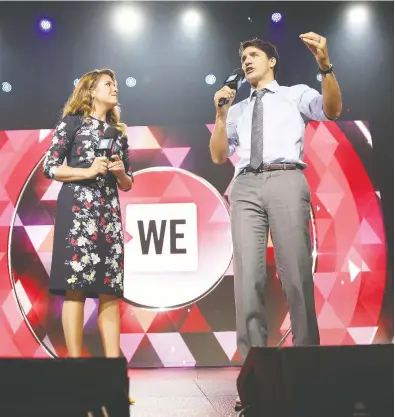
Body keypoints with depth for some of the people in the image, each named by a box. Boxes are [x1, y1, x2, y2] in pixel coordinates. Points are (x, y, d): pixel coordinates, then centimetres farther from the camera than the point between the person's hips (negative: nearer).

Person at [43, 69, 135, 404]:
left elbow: (127, 184, 21)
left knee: (111, 290, 0)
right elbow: (50, 167, -3)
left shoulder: (118, 132, 21)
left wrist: (121, 173, 0)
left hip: (109, 211, 5)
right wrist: (88, 171, -12)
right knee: (75, 287, -8)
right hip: (77, 209, -5)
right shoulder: (73, 122, 6)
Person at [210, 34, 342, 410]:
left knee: (296, 274, -7)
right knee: (247, 276, -6)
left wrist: (325, 65, -14)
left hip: (286, 181, -3)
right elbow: (218, 156, 20)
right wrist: (221, 113, 9)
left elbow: (332, 110, -1)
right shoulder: (238, 110, 29)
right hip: (246, 187, 3)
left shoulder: (296, 94, 19)